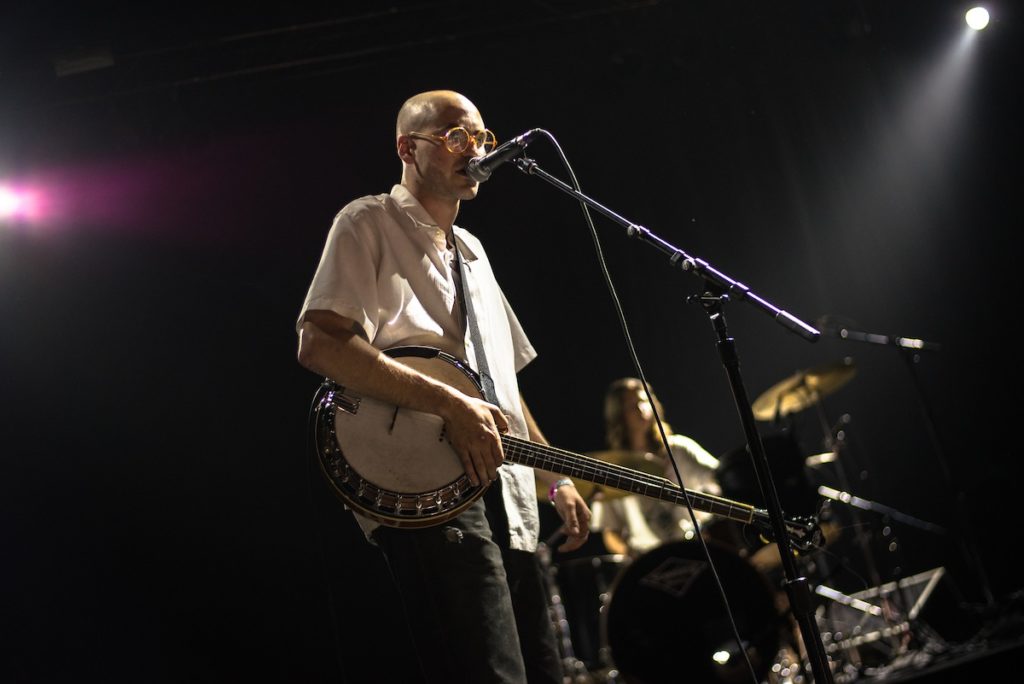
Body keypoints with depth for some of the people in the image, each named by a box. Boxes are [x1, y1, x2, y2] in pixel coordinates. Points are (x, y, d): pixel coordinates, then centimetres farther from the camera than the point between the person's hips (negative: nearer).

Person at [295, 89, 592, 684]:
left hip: (507, 503, 9)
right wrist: (451, 404, -21)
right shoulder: (370, 224, 0)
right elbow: (319, 345, -16)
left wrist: (556, 478, 21)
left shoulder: (470, 251, 26)